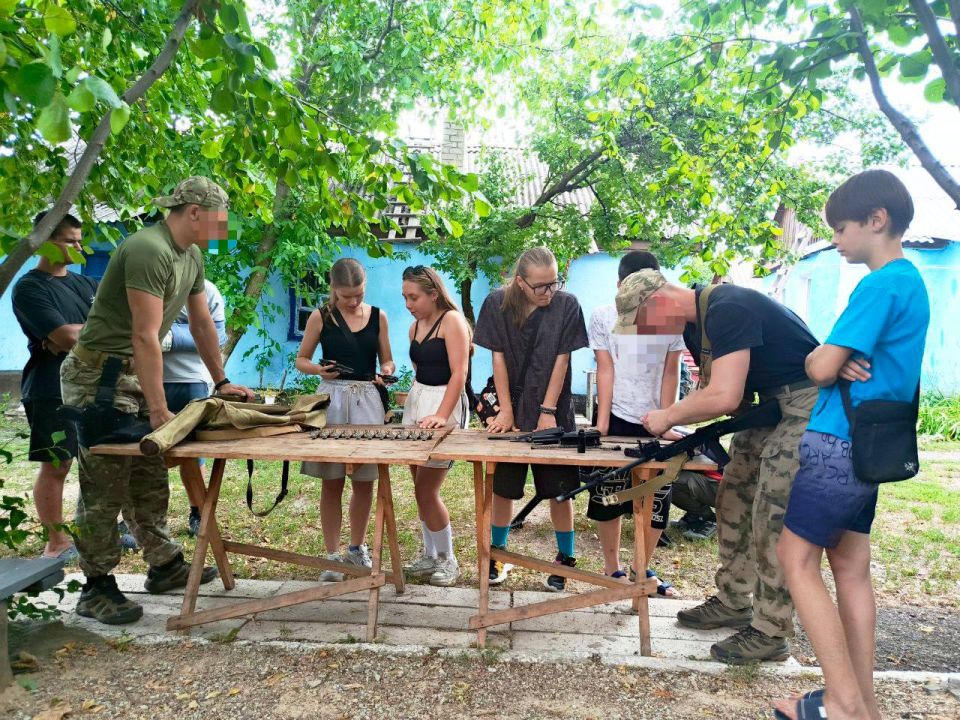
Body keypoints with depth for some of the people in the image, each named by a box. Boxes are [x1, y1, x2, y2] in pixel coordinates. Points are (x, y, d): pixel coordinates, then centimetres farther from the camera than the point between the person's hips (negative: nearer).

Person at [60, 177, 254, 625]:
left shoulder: (192, 257, 7)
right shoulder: (149, 251, -22)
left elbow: (202, 324, 14)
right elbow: (146, 337, -25)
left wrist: (222, 382, 16)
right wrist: (159, 411, -24)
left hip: (136, 374, 9)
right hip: (100, 375, -9)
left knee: (151, 479, 14)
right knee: (104, 486, -2)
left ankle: (164, 566, 25)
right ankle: (96, 588, 11)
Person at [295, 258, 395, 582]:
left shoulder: (378, 316, 6)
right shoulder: (321, 317, 0)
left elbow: (387, 361, 12)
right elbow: (301, 359, 6)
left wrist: (386, 372, -11)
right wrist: (319, 369, -15)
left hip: (368, 400, 2)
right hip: (332, 398, -2)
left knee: (364, 481, 7)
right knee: (331, 481, 2)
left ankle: (357, 548, 26)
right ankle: (333, 555, 14)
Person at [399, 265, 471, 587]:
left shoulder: (452, 320, -11)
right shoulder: (415, 326, 12)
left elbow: (459, 373, -18)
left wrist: (441, 415, -24)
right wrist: (413, 404, 15)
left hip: (445, 405, -8)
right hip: (416, 403, 8)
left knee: (427, 491, -5)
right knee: (420, 489, 10)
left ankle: (447, 559, 14)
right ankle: (430, 555, 25)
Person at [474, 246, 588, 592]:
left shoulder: (567, 306, -8)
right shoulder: (497, 304, -6)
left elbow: (561, 361, -8)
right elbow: (498, 359, -4)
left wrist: (547, 412, -11)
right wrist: (506, 410, -7)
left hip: (553, 413, -1)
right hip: (512, 410, 1)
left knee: (559, 489, 4)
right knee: (503, 486, 9)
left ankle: (566, 558, 20)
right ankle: (499, 553, 27)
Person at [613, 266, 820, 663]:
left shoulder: (728, 309, -26)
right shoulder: (695, 323, 6)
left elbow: (724, 397, -32)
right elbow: (710, 387, 11)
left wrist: (668, 416, -17)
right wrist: (672, 423, -6)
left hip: (804, 406, -10)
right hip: (768, 404, 10)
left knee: (773, 518, -8)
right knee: (733, 499, 11)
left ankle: (770, 633, 5)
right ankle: (733, 602, 25)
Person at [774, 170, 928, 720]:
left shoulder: (881, 285, -16)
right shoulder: (913, 282, 16)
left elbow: (820, 367, -19)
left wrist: (819, 358, 3)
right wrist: (840, 361, -4)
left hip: (839, 444, -10)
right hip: (871, 444, 10)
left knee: (797, 559, -3)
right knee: (851, 567, 13)